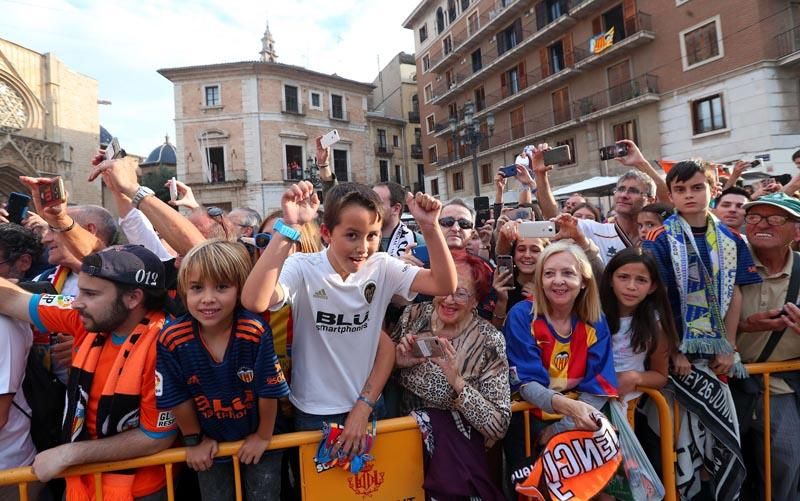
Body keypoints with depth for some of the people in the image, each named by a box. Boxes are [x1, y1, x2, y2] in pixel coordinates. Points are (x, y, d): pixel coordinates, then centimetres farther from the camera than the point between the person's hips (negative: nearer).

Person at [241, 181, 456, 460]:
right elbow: (254, 301, -39)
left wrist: (429, 227, -29)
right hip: (314, 413, -3)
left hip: (367, 406, 3)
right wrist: (289, 228, -43)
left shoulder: (383, 268, -10)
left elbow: (445, 285, -18)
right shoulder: (303, 269, -20)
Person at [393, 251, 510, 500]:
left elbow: (498, 426, -16)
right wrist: (397, 361, -14)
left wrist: (456, 381, -27)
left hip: (451, 438, -3)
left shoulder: (489, 341, -15)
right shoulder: (414, 315, -7)